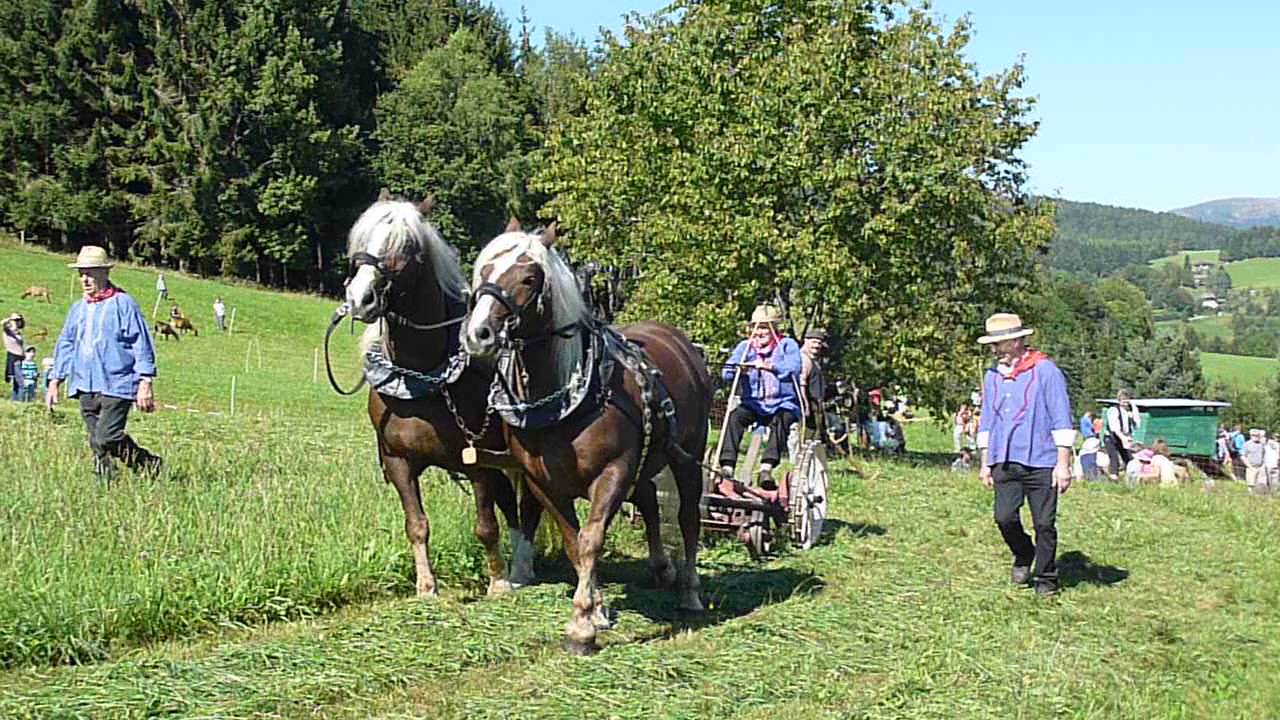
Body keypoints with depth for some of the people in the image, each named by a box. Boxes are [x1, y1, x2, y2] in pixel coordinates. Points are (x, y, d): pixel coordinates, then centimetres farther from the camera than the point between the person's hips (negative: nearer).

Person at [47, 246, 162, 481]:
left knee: (105, 439, -16)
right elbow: (65, 345, 22)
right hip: (86, 388, 7)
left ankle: (149, 464, 2)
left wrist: (145, 383, -12)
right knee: (97, 443, 4)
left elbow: (142, 345, -7)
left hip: (117, 385, -7)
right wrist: (55, 382, 17)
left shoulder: (123, 304, -4)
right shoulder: (78, 309, 15)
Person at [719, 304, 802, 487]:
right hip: (753, 404, 3)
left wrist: (769, 366, -33)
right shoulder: (745, 346, 12)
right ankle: (727, 467, -35)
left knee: (781, 419, -35)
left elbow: (793, 369, -17)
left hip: (783, 404, -2)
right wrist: (739, 370, -23)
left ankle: (767, 468, -45)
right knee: (735, 416, -27)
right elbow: (726, 374, 0)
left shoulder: (787, 345, 3)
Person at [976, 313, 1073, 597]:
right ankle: (1023, 558, 21)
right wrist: (985, 463, 19)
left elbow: (1062, 421, -5)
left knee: (1044, 523, -1)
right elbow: (987, 422, 22)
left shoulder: (1045, 370, -5)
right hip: (1005, 462, 4)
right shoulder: (992, 376, 13)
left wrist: (1063, 464, -8)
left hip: (1041, 462, -4)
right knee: (1005, 517, -7)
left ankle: (1045, 578, 16)